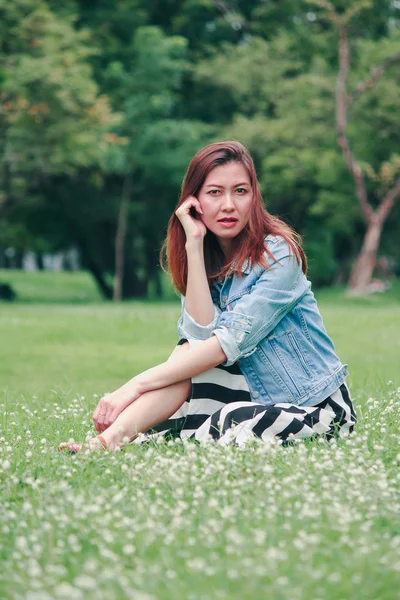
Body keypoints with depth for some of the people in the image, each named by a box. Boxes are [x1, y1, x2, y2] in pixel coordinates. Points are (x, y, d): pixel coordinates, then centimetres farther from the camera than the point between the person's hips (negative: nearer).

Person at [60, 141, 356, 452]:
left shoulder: (278, 254, -15)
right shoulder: (207, 258, 2)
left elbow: (231, 341, -25)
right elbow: (202, 333, -16)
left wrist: (138, 384, -30)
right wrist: (194, 243, -18)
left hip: (319, 408, -5)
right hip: (257, 398, 5)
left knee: (239, 421, -35)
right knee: (191, 352, -21)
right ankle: (116, 435, -33)